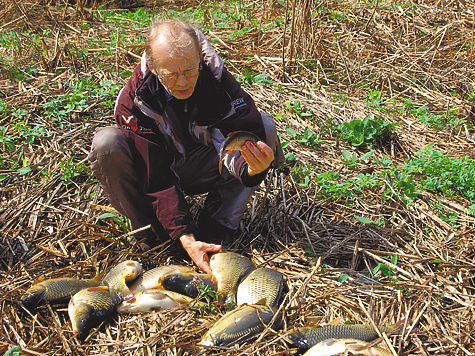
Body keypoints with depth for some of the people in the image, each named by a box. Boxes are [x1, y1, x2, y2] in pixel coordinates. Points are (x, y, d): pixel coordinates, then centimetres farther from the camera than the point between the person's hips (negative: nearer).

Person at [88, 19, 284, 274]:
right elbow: (155, 177, -30)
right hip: (155, 169, -1)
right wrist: (185, 237, -38)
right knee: (106, 143, -33)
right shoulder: (135, 100, -28)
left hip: (200, 170, 2)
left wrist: (250, 167, -56)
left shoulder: (218, 80, -24)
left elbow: (238, 142, -30)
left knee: (264, 125, -21)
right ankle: (149, 228, -10)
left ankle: (218, 224, -15)